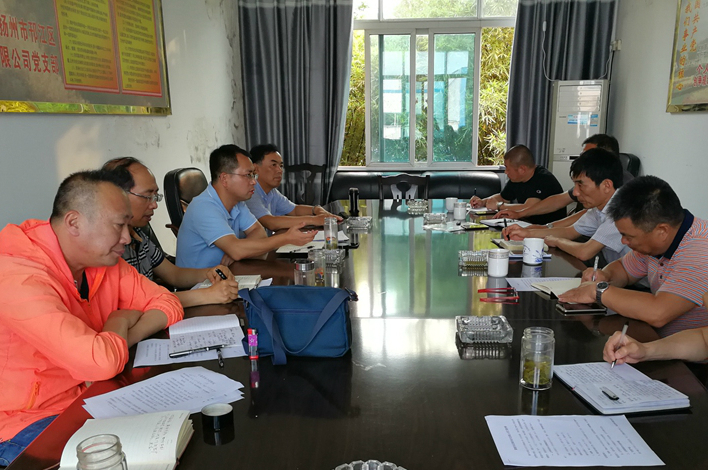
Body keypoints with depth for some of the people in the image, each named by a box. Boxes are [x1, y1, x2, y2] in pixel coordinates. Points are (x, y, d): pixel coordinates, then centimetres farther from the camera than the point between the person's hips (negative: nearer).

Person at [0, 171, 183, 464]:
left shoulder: (103, 259, -3)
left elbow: (167, 305, 0)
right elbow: (101, 362, -35)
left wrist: (120, 341, -17)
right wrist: (119, 323, -14)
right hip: (30, 424, -6)